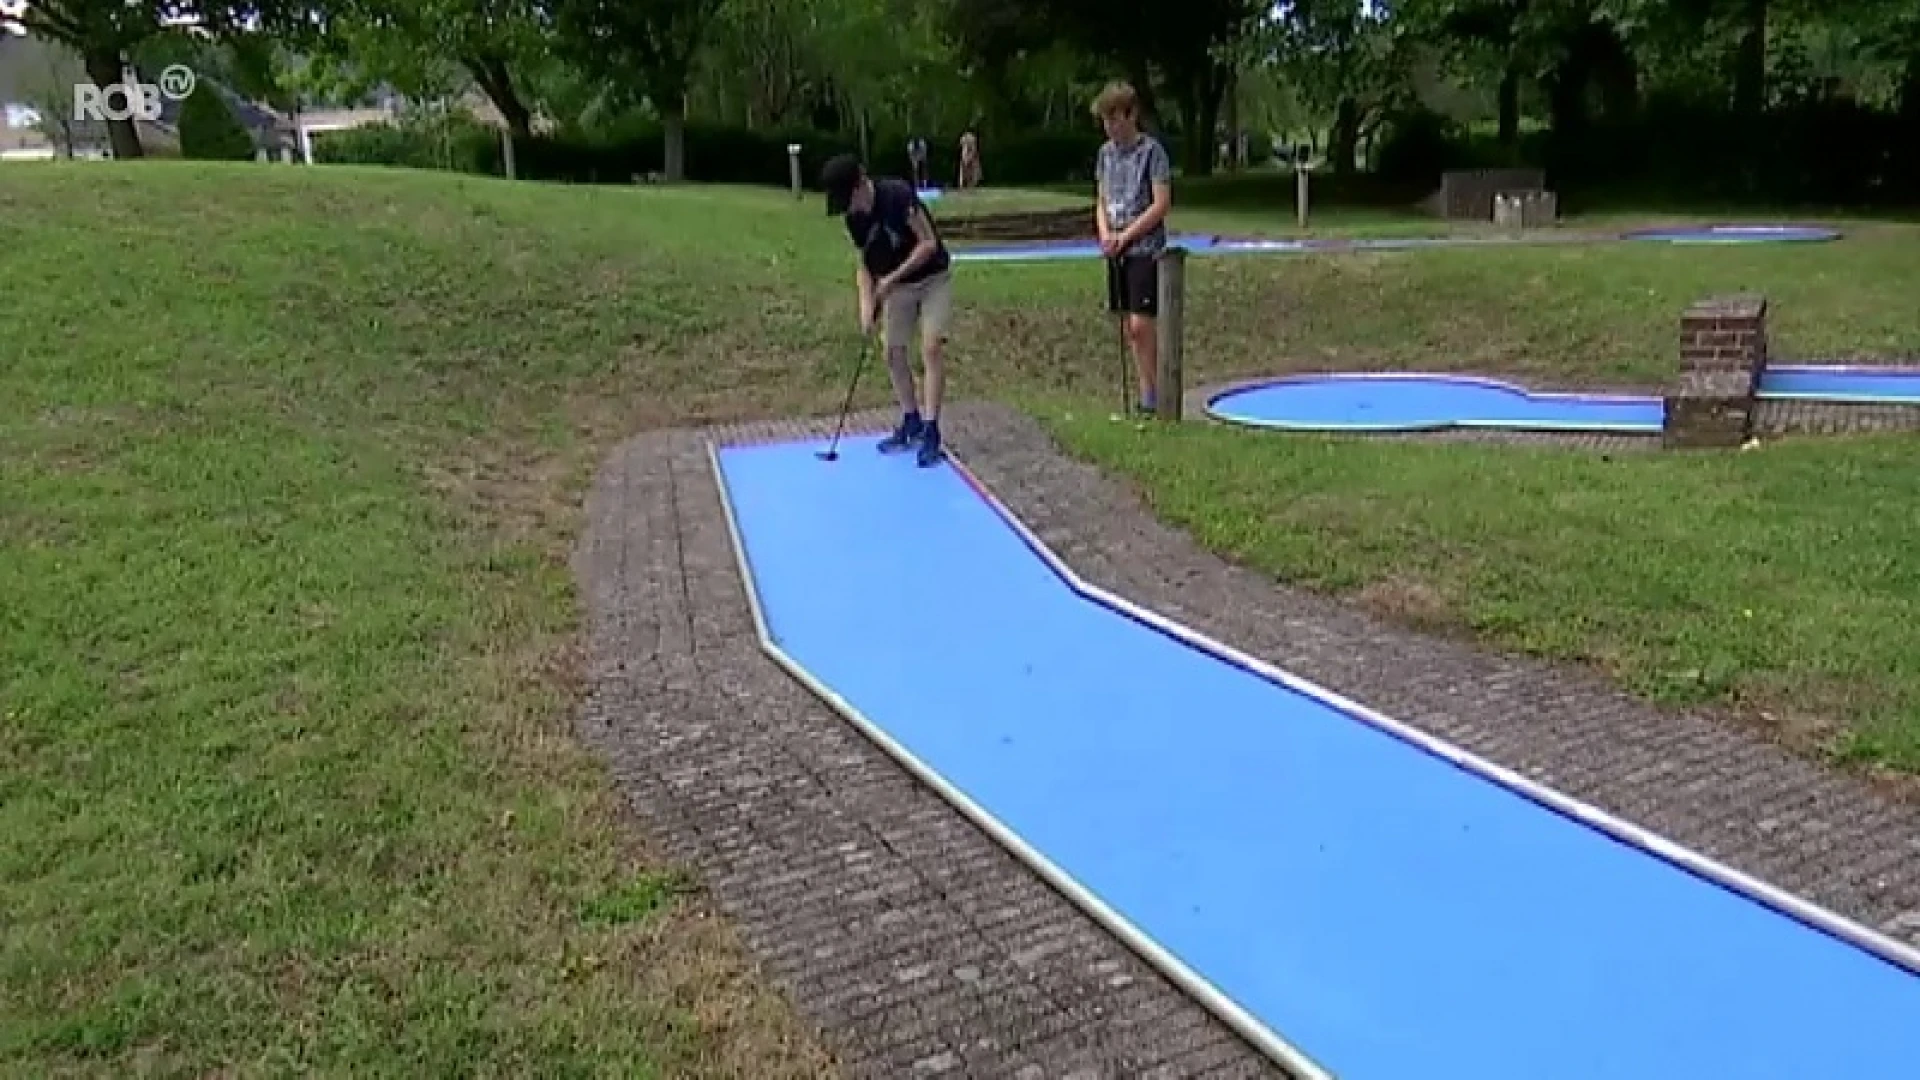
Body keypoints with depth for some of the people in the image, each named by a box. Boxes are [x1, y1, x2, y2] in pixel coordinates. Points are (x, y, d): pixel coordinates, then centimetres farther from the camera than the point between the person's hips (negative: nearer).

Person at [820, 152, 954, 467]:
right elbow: (863, 263, 2)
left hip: (933, 279, -7)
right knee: (893, 353, 6)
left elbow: (929, 243, -25)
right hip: (897, 287, 7)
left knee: (931, 349, -15)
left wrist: (892, 278, -26)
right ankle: (911, 423, 20)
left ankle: (930, 431, -13)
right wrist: (867, 305, -13)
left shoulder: (898, 195, -28)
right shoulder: (853, 218, -7)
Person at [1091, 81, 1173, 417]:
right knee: (1128, 326, 8)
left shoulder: (1152, 150, -8)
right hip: (1116, 251, 7)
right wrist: (1105, 233, -4)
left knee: (1140, 324, -12)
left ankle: (1153, 397, -1)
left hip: (1145, 248, -7)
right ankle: (1146, 393, 15)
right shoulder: (1105, 152, 11)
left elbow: (1162, 204, -13)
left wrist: (1124, 236, -15)